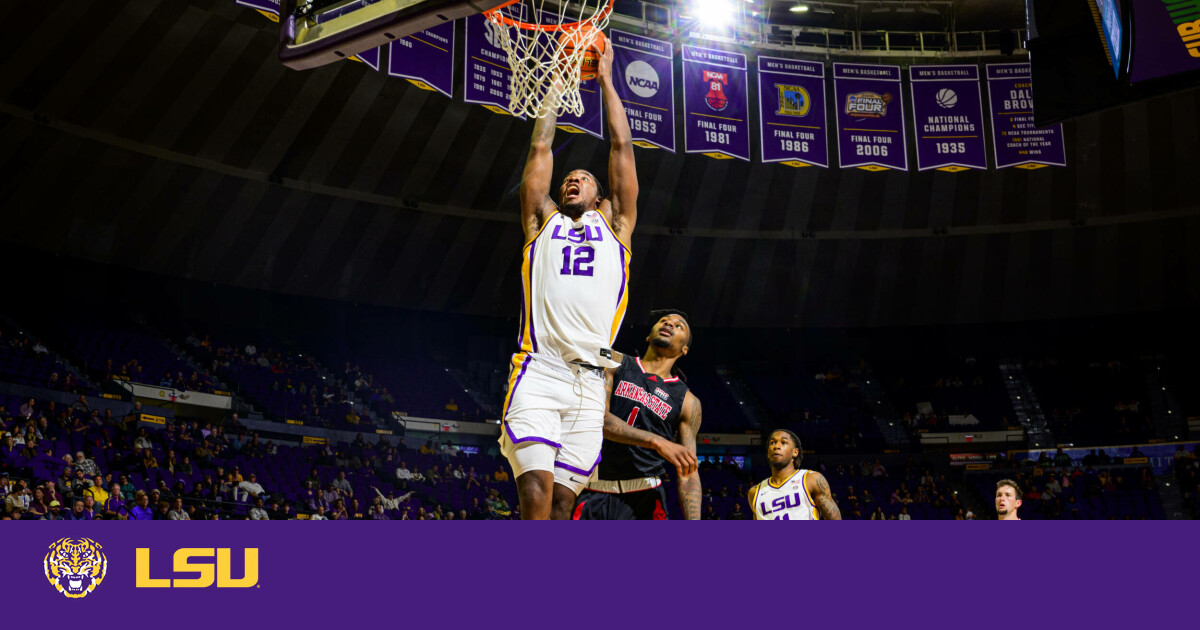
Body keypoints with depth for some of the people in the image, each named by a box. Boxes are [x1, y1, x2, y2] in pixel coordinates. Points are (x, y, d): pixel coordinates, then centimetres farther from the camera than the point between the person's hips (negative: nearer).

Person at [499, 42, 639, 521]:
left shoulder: (614, 225, 23)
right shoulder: (543, 221, 22)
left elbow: (621, 146, 22)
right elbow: (540, 148, 22)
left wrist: (606, 79, 28)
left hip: (588, 382, 2)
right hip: (537, 373, -1)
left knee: (561, 501, -1)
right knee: (535, 495, -17)